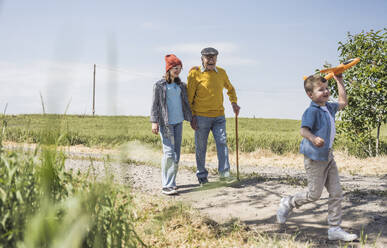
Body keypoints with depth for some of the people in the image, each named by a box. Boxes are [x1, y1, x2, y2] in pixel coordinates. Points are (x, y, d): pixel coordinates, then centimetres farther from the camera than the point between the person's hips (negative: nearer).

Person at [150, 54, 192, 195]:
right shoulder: (159, 85, -1)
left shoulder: (181, 85, 14)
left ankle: (171, 182, 16)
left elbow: (186, 103, 20)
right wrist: (154, 122, -12)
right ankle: (166, 186, -11)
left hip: (178, 122, 6)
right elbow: (155, 104, -4)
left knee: (176, 153, 7)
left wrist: (192, 119, 15)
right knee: (169, 152, -13)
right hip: (165, 123, -6)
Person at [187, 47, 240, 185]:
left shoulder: (221, 73, 8)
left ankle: (224, 171, -8)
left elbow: (230, 88, 26)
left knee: (222, 142, -10)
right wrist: (192, 117, -8)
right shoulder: (195, 73, -5)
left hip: (219, 116, 3)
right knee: (200, 147, 4)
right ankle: (202, 175, 16)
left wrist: (234, 102, 10)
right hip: (201, 117, -3)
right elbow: (189, 97, -3)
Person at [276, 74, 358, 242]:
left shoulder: (329, 107, 10)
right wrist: (313, 138, -48)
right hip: (315, 158, -8)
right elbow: (303, 130, -27)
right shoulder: (312, 111, -17)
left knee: (336, 193, 5)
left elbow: (343, 103, 29)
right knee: (314, 194, 0)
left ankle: (335, 229, 12)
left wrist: (339, 82, 25)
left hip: (328, 156, 9)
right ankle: (288, 204, 26)